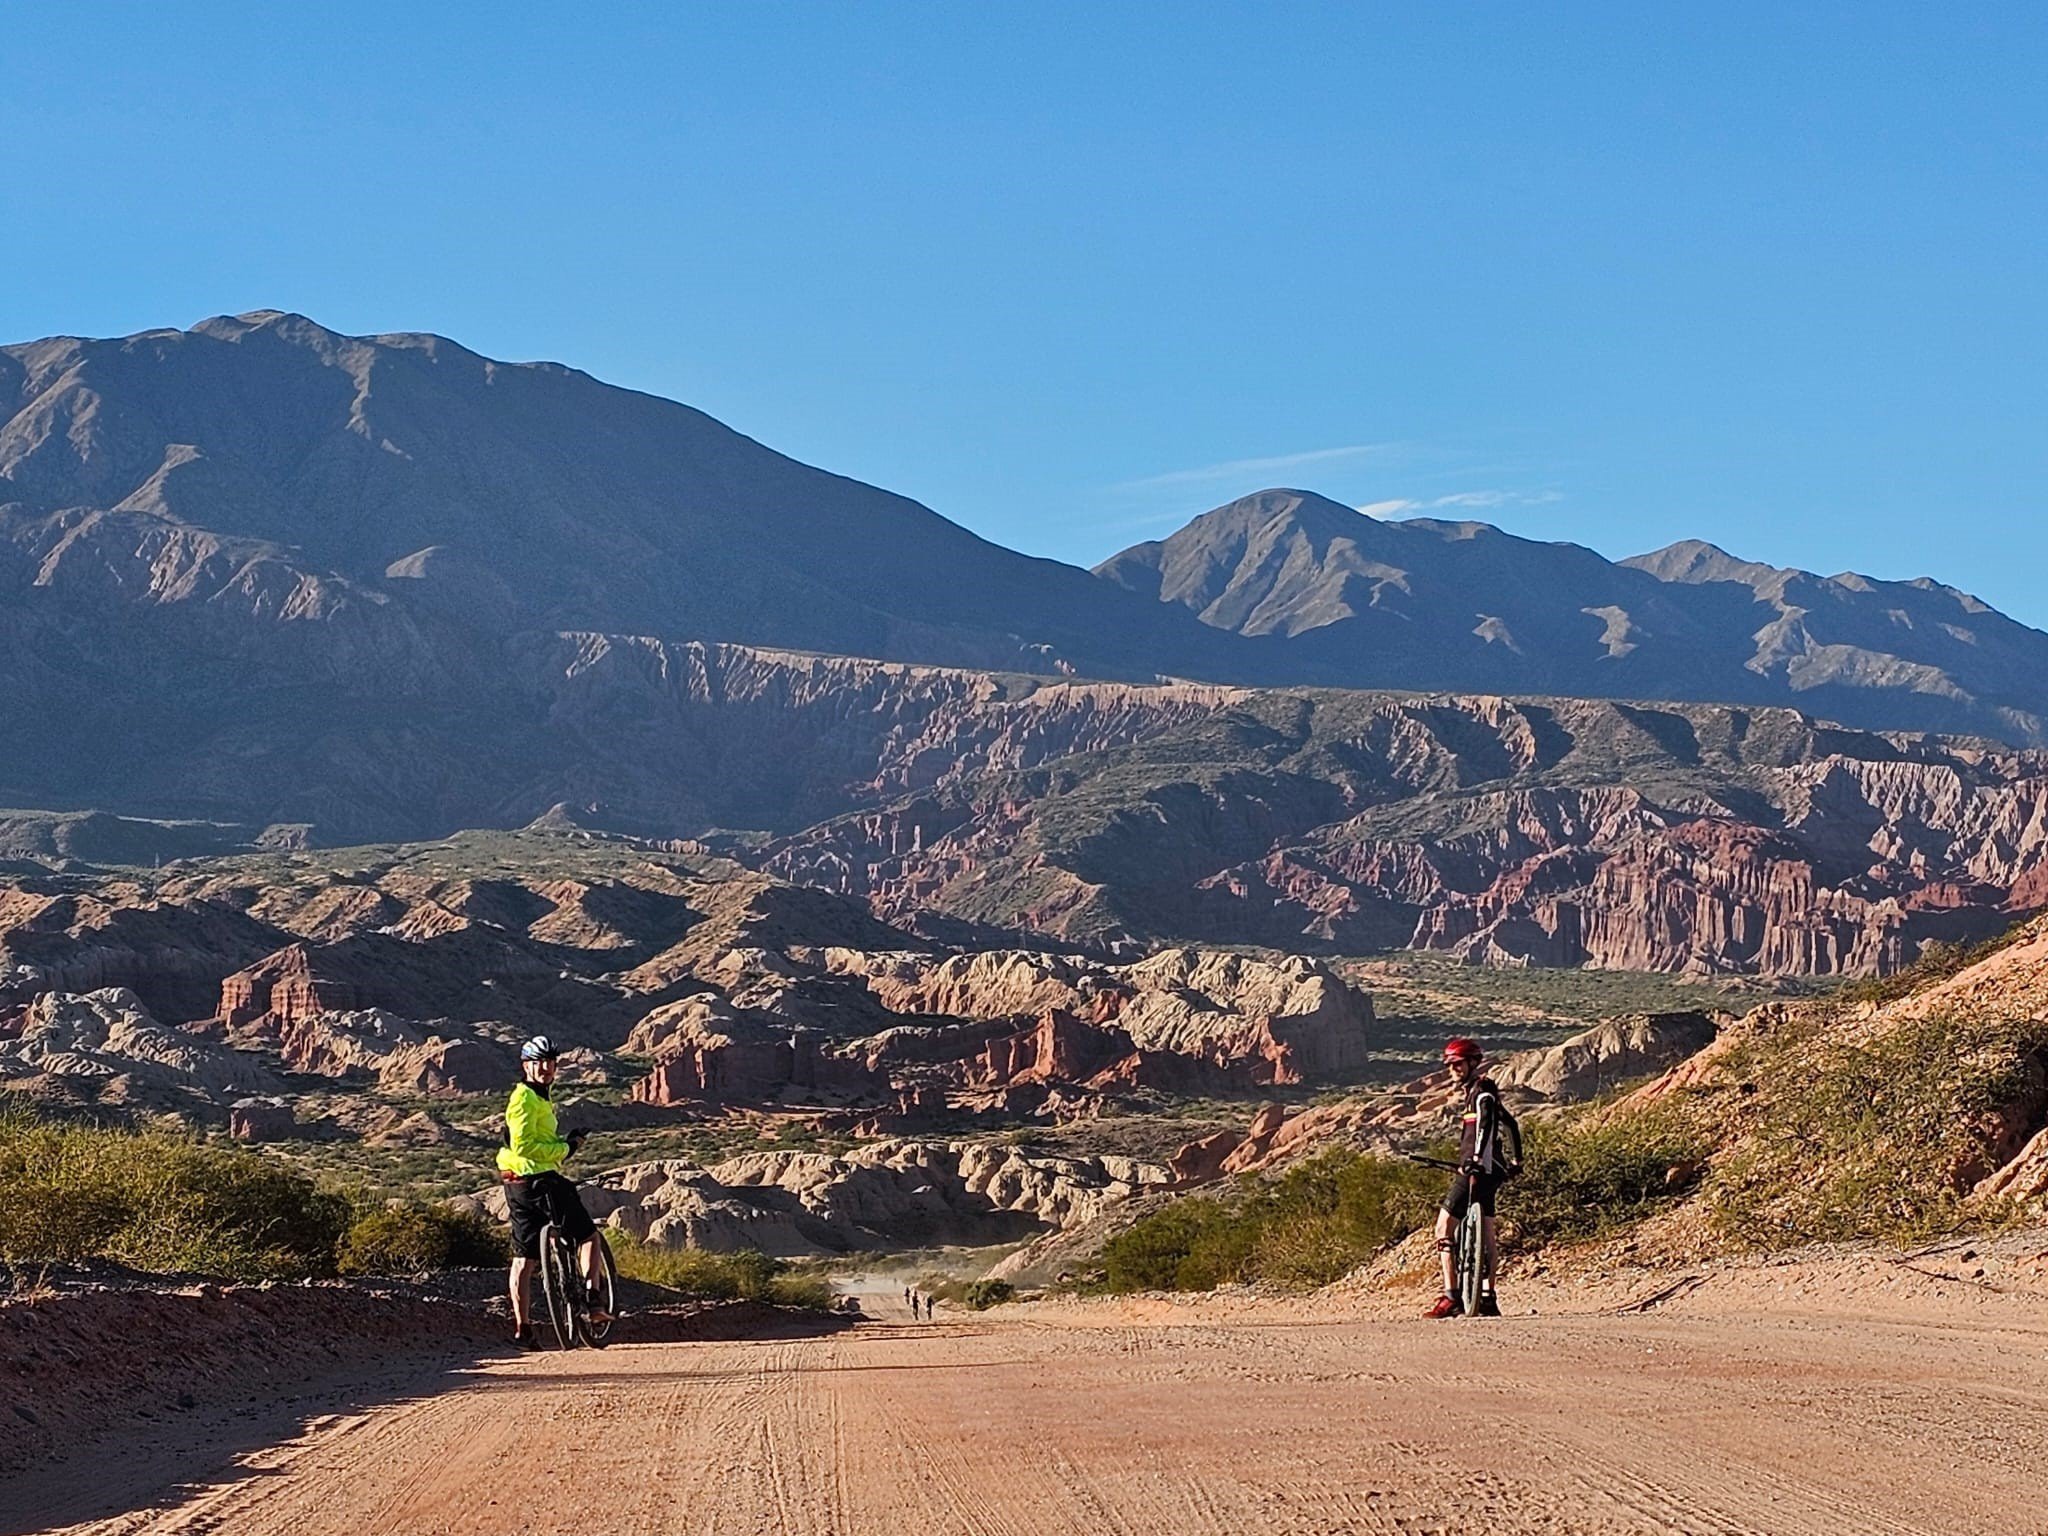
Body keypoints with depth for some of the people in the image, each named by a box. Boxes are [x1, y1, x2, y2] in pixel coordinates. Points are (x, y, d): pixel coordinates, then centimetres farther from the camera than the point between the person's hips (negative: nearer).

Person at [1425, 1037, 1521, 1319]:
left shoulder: (1482, 1091, -10)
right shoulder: (1475, 1092, 20)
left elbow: (1485, 1125, -27)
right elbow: (1509, 1123, 30)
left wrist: (1476, 1159, -38)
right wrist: (1514, 1161, 35)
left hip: (1479, 1170, -11)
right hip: (1489, 1171, 11)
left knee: (1444, 1227, -12)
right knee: (1486, 1233, 12)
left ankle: (1450, 1296, -18)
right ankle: (1488, 1298, 15)